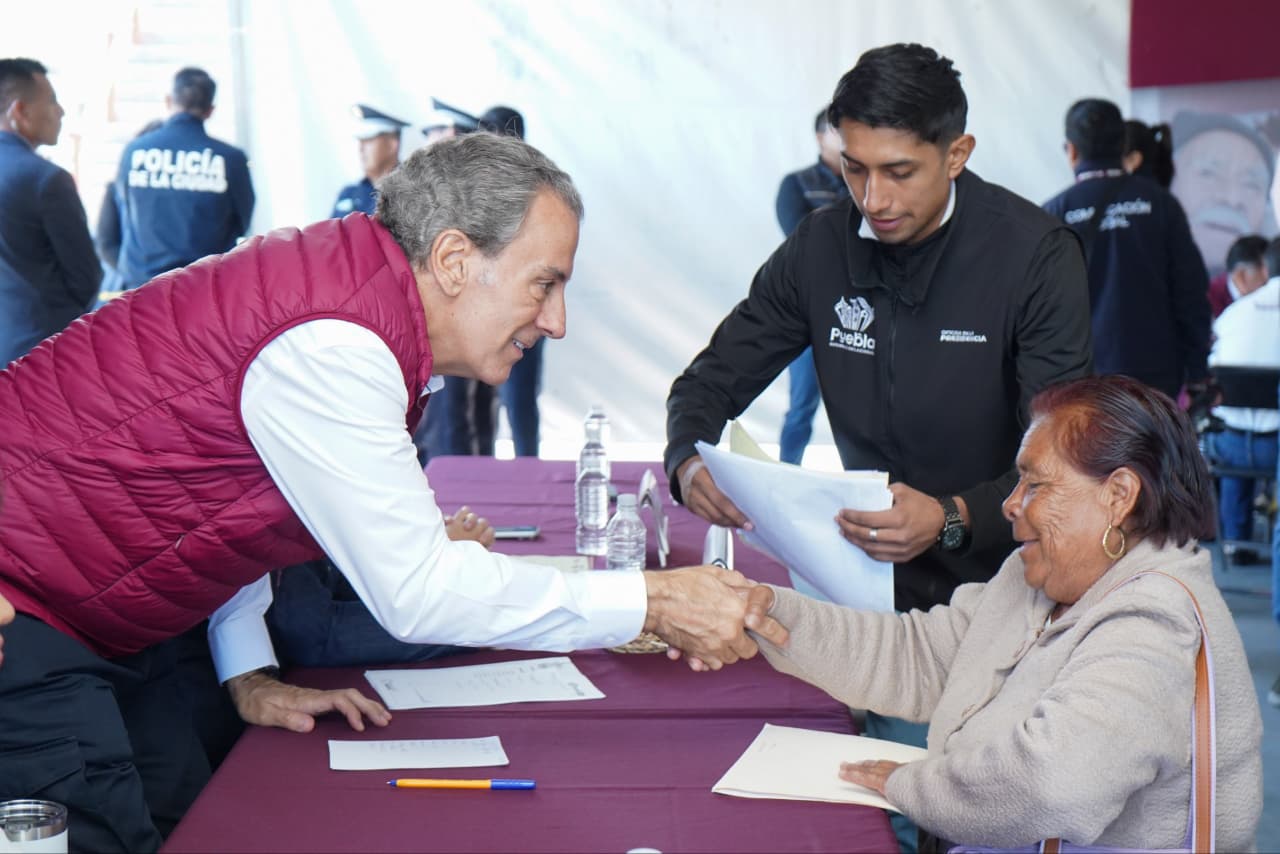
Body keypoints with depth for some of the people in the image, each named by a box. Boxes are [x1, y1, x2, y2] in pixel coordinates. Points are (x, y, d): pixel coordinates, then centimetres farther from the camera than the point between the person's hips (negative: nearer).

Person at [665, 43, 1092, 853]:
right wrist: (690, 460, -17)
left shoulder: (1036, 254, -14)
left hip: (998, 580, -3)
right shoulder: (823, 246, -1)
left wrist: (953, 519, -36)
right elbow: (712, 380, 5)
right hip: (874, 580, 3)